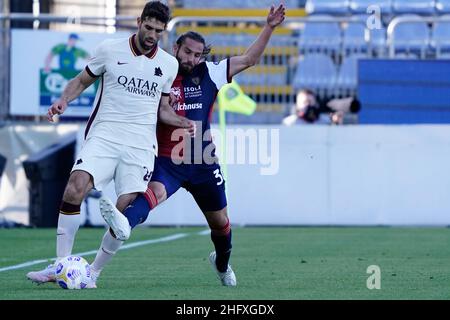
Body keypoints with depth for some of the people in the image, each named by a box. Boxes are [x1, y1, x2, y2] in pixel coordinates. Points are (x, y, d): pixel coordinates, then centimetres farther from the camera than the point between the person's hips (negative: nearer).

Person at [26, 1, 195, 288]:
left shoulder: (169, 65, 11)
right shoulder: (109, 50, 4)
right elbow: (82, 80, 15)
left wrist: (183, 122, 2)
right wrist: (64, 100, -4)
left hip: (141, 145, 2)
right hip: (104, 135, -2)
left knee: (125, 213, -11)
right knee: (75, 189, -24)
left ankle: (93, 272, 7)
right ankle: (60, 266, -15)